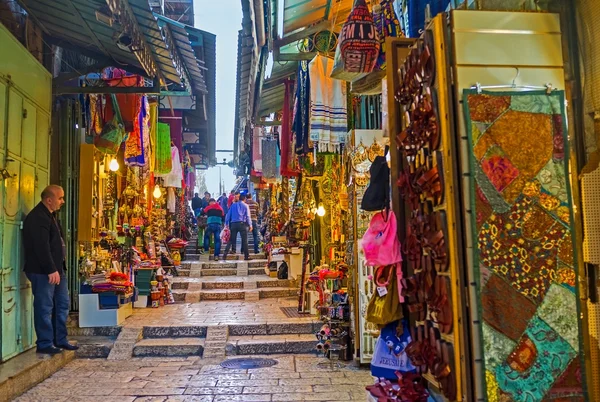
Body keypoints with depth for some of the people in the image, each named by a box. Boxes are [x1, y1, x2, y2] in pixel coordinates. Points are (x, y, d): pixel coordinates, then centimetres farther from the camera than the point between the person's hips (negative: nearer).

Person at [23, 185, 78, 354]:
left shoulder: (49, 215, 16)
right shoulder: (37, 218, -16)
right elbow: (41, 247, -22)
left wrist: (57, 268, 17)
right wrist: (51, 270, -23)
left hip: (57, 268, 10)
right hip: (43, 271, -10)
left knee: (62, 304, 13)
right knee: (45, 307, -2)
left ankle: (60, 340, 22)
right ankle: (45, 344, 8)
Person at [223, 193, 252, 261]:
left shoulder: (233, 205, 12)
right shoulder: (245, 206, 5)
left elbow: (228, 215, 10)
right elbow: (248, 216, 0)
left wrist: (226, 224, 14)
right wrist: (250, 225, 3)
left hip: (233, 224, 3)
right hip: (242, 224, -3)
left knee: (231, 240, 6)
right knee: (244, 240, 1)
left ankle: (225, 255, -1)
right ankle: (246, 256, 1)